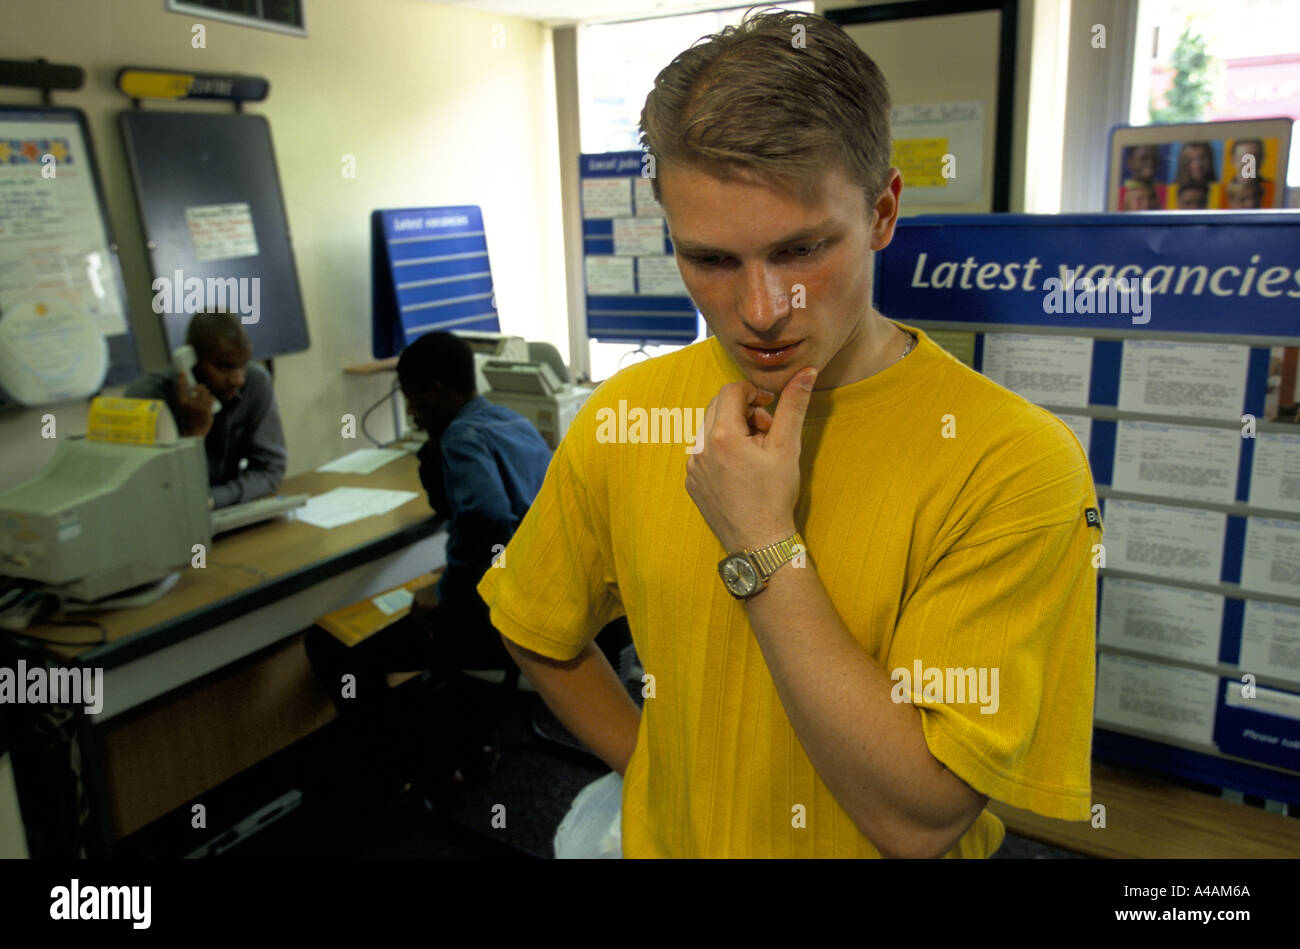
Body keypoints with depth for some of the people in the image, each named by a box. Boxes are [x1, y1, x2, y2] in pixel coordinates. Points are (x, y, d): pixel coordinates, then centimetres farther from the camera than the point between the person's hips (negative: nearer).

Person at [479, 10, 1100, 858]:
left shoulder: (1017, 461, -24)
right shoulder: (627, 413, -13)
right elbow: (535, 631, 2)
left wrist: (761, 546, -29)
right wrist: (654, 766, -5)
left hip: (884, 845, -2)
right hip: (668, 838, 3)